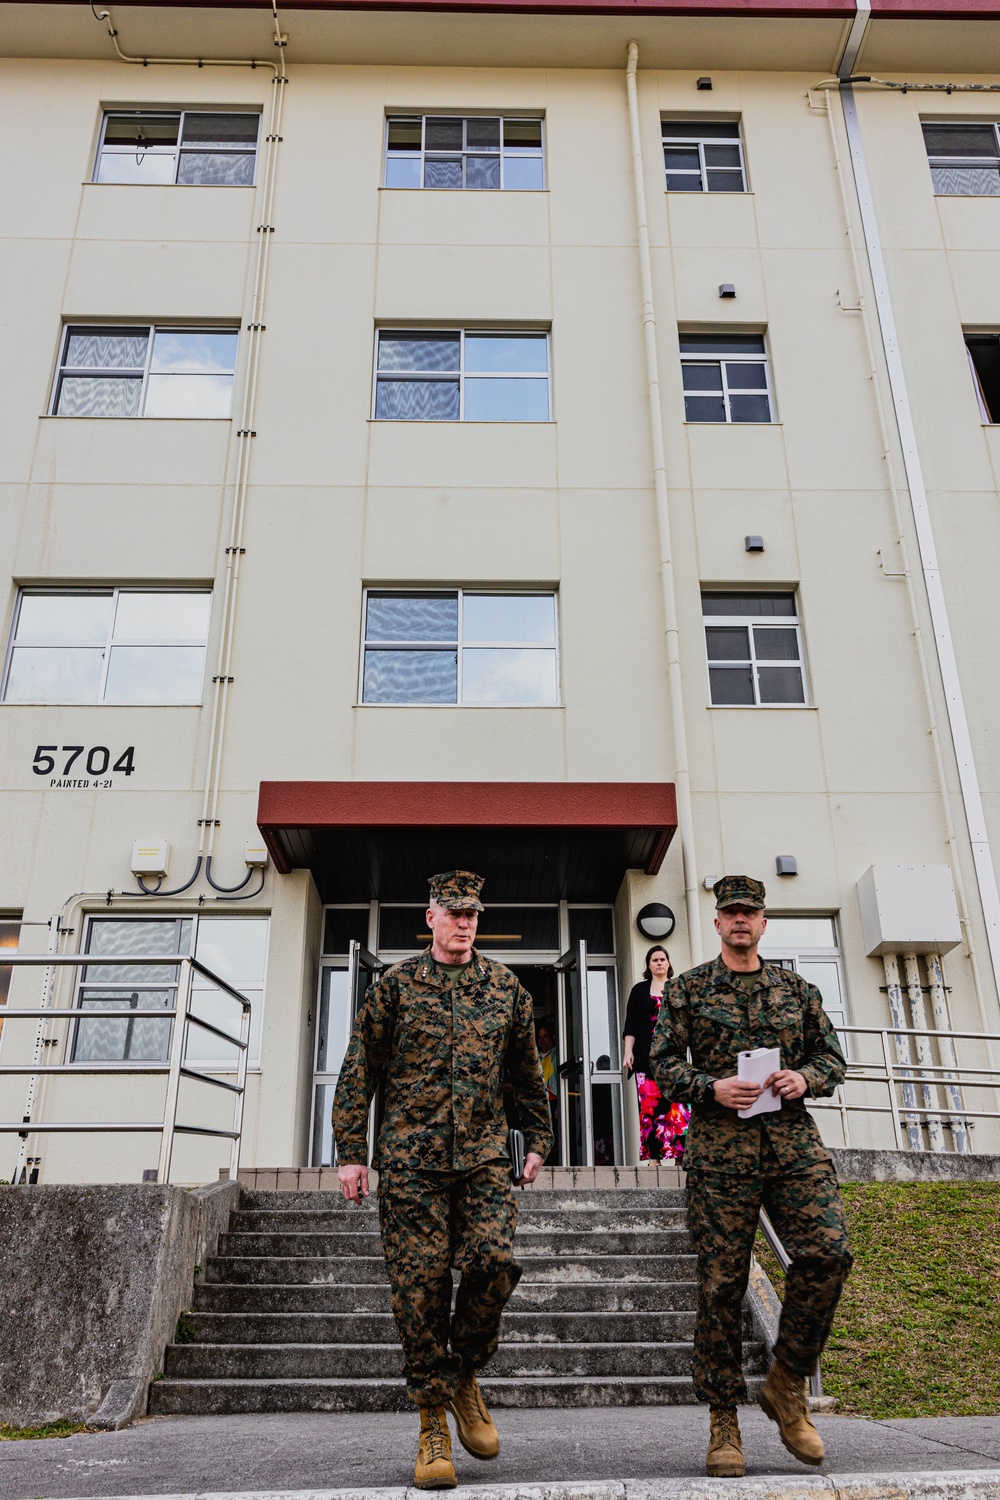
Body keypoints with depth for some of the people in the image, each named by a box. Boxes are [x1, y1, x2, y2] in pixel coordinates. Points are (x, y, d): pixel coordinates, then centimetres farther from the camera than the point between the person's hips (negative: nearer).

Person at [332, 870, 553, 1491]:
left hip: (485, 1157, 2)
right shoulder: (395, 985, 3)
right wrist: (352, 1153, 1)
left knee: (494, 1262, -14)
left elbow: (527, 1071, 19)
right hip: (411, 1158, -1)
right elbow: (359, 1072, 5)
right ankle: (434, 1426, 15)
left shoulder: (506, 987, 10)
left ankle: (466, 1376, 15)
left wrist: (538, 1141, 18)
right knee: (420, 1285, -1)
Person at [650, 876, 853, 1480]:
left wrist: (805, 1078, -3)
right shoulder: (689, 989, 8)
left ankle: (787, 1382, 8)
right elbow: (663, 1063, 5)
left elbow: (834, 1057, 18)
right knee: (722, 1280, -1)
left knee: (829, 1251, -15)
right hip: (720, 1146, -2)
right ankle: (724, 1420, 14)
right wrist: (712, 1087, -12)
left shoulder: (797, 989, 16)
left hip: (795, 1141, 2)